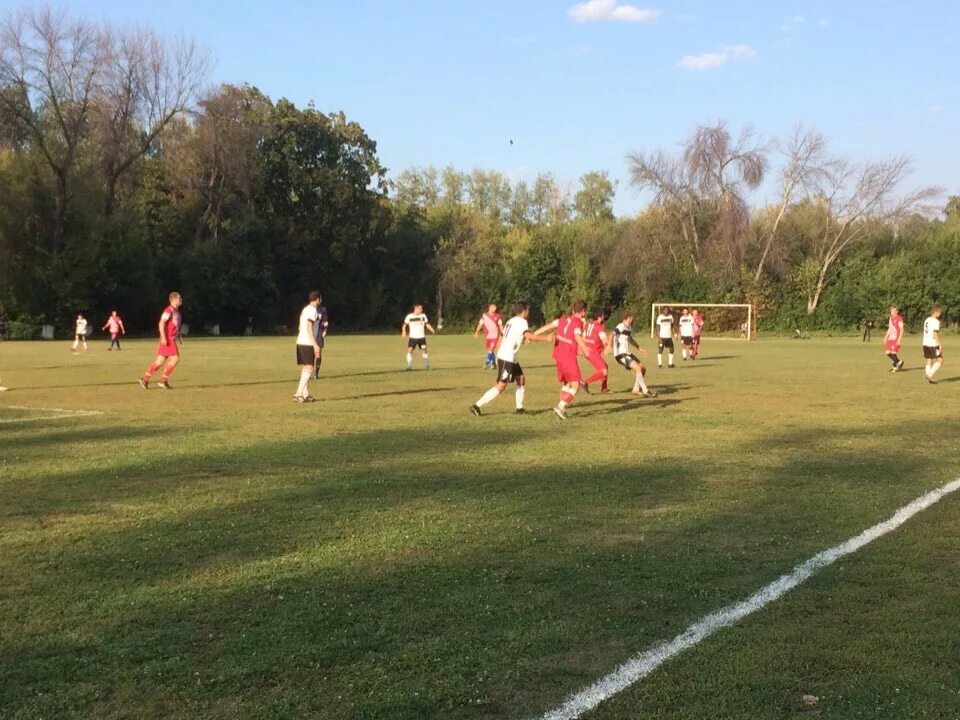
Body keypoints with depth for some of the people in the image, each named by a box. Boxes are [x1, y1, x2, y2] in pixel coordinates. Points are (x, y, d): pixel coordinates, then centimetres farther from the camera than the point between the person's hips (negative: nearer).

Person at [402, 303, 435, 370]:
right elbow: (405, 325, 3)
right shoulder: (409, 316, -2)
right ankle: (409, 366, -6)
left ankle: (427, 366, 15)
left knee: (424, 351, 1)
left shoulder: (423, 315, 4)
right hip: (413, 337, -1)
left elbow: (427, 324, 10)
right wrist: (404, 331, -15)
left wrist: (433, 330, -6)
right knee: (410, 350, -13)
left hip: (421, 337, 1)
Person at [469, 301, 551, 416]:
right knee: (501, 386, -9)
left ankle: (520, 408, 15)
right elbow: (529, 336, -26)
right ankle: (477, 406, -10)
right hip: (507, 359, -10)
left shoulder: (510, 321, 17)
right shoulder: (521, 321, -9)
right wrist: (546, 338, -21)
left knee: (521, 379, 14)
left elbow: (500, 340, 20)